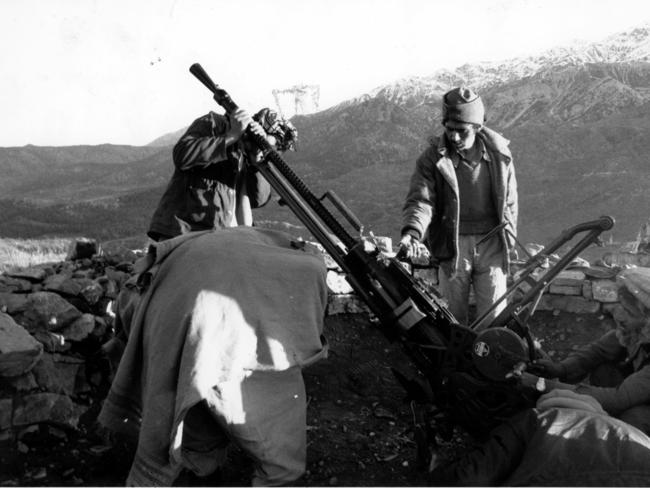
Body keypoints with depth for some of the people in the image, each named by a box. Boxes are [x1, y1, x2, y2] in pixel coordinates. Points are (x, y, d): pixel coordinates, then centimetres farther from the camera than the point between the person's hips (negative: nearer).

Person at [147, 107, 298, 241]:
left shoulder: (247, 154, 14)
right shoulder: (212, 124, -1)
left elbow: (259, 199, 2)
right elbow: (182, 156, -20)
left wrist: (258, 161, -12)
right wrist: (231, 136, -19)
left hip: (221, 237, 6)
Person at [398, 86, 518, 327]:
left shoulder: (499, 154, 0)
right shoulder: (432, 158, -7)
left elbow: (509, 203, 10)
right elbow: (421, 200, -17)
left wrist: (509, 243, 13)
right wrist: (412, 232, -37)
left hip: (491, 243, 1)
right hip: (452, 244, -1)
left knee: (493, 317, 7)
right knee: (453, 315, 11)